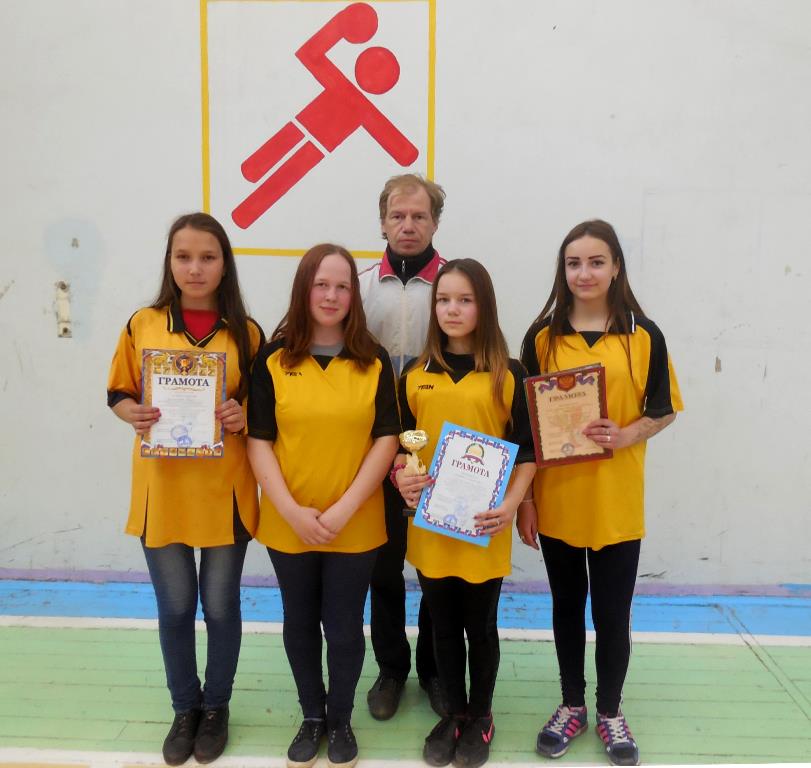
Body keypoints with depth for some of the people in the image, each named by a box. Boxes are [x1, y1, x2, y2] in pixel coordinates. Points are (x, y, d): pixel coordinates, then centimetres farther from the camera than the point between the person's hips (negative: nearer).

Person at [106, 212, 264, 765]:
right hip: (162, 488, 1)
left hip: (224, 490, 0)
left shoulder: (246, 332, -2)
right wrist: (135, 415, -15)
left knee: (221, 604, 11)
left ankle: (216, 707, 34)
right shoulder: (143, 325, -1)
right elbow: (118, 394, 6)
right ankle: (184, 708, 36)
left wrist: (244, 415, -16)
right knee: (175, 607, 12)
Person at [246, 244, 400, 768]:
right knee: (300, 623, 17)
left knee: (345, 628, 10)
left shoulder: (374, 361, -3)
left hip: (356, 525, -1)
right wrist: (292, 511, -14)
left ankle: (341, 721, 35)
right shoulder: (273, 360, -3)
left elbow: (386, 440, -6)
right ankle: (312, 717, 38)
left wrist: (344, 509, -14)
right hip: (287, 524, 1)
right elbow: (259, 443, -5)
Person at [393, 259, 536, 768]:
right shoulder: (415, 375, 4)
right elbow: (400, 445, 9)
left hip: (484, 526, -2)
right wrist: (401, 479, -11)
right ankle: (454, 713, 35)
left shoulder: (508, 375, -4)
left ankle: (481, 717, 34)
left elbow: (527, 452, -5)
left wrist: (511, 504, -18)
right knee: (444, 625, 16)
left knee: (481, 625, 13)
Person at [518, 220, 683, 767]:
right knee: (567, 603, 15)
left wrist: (626, 435, -18)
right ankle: (572, 704, 33)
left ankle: (611, 711, 31)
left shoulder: (643, 335, -3)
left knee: (613, 609, 9)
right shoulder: (542, 337, -1)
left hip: (616, 500, -1)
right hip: (556, 497, 1)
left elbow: (664, 411, 3)